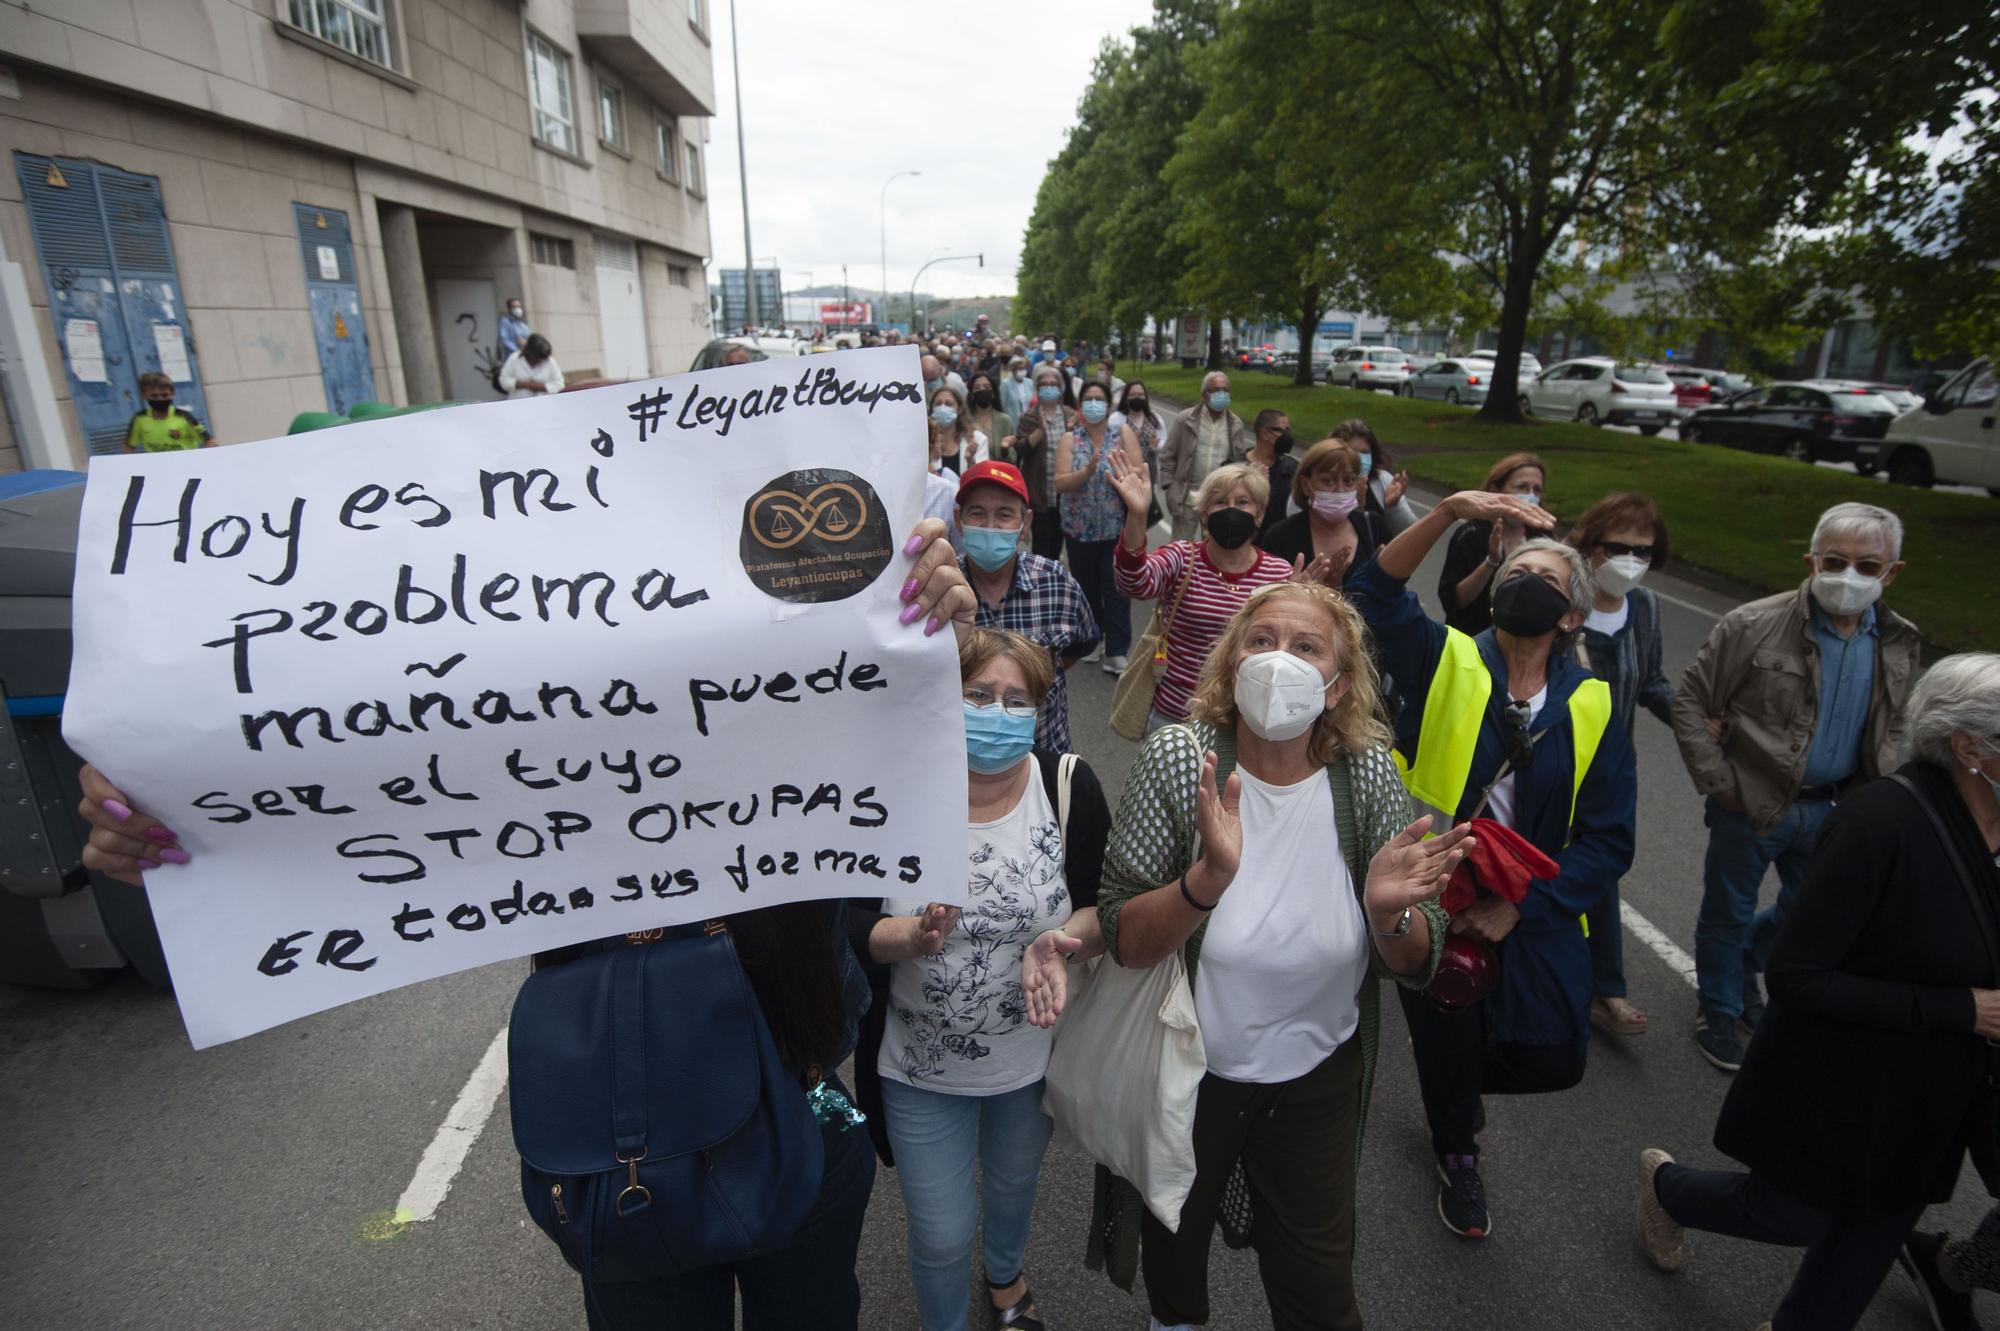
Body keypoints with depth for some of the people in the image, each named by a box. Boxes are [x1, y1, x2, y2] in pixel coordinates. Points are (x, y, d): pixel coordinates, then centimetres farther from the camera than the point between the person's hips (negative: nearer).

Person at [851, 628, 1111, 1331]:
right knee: (941, 1235, 14)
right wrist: (913, 935, -35)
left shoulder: (1070, 786, -16)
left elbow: (1105, 909, -10)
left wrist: (1059, 942, -30)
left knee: (1015, 1183, 30)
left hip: (1033, 1055, 2)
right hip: (923, 1065, -2)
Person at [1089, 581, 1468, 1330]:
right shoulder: (1179, 758, -21)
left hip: (1318, 1078, 1)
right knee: (1173, 1238, 27)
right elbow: (1121, 942, -23)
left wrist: (1390, 914, -33)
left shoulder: (1367, 772, -15)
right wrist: (1207, 880, -41)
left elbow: (1416, 967, -11)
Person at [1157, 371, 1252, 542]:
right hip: (1187, 498, -2)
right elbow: (1168, 456, -1)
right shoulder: (1185, 419, -4)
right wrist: (1169, 488, -6)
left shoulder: (1236, 424, 3)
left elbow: (1240, 459, 9)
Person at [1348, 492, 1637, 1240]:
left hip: (1535, 913, 2)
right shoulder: (1447, 662, -5)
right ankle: (1457, 1154, 45)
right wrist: (1452, 513, -32)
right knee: (1445, 1051, 10)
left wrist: (1519, 906, -14)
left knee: (1552, 1053, -5)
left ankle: (1461, 1077, 34)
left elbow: (1607, 840, -5)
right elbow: (1375, 591, -21)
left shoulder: (1593, 709, -2)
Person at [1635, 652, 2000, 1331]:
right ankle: (1665, 1185, 43)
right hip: (1840, 1091, -7)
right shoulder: (1881, 821, -29)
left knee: (1881, 1223, 22)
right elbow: (1794, 976, -26)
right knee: (1794, 1216, 14)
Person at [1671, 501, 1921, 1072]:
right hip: (1751, 805, -5)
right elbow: (1690, 701, -12)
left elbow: (1894, 726, 16)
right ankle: (1719, 1011, 33)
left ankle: (1743, 965, 50)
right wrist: (1717, 782, -14)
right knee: (1729, 913, 12)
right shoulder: (1754, 626, -17)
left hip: (1830, 808, 5)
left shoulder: (1900, 643, 1)